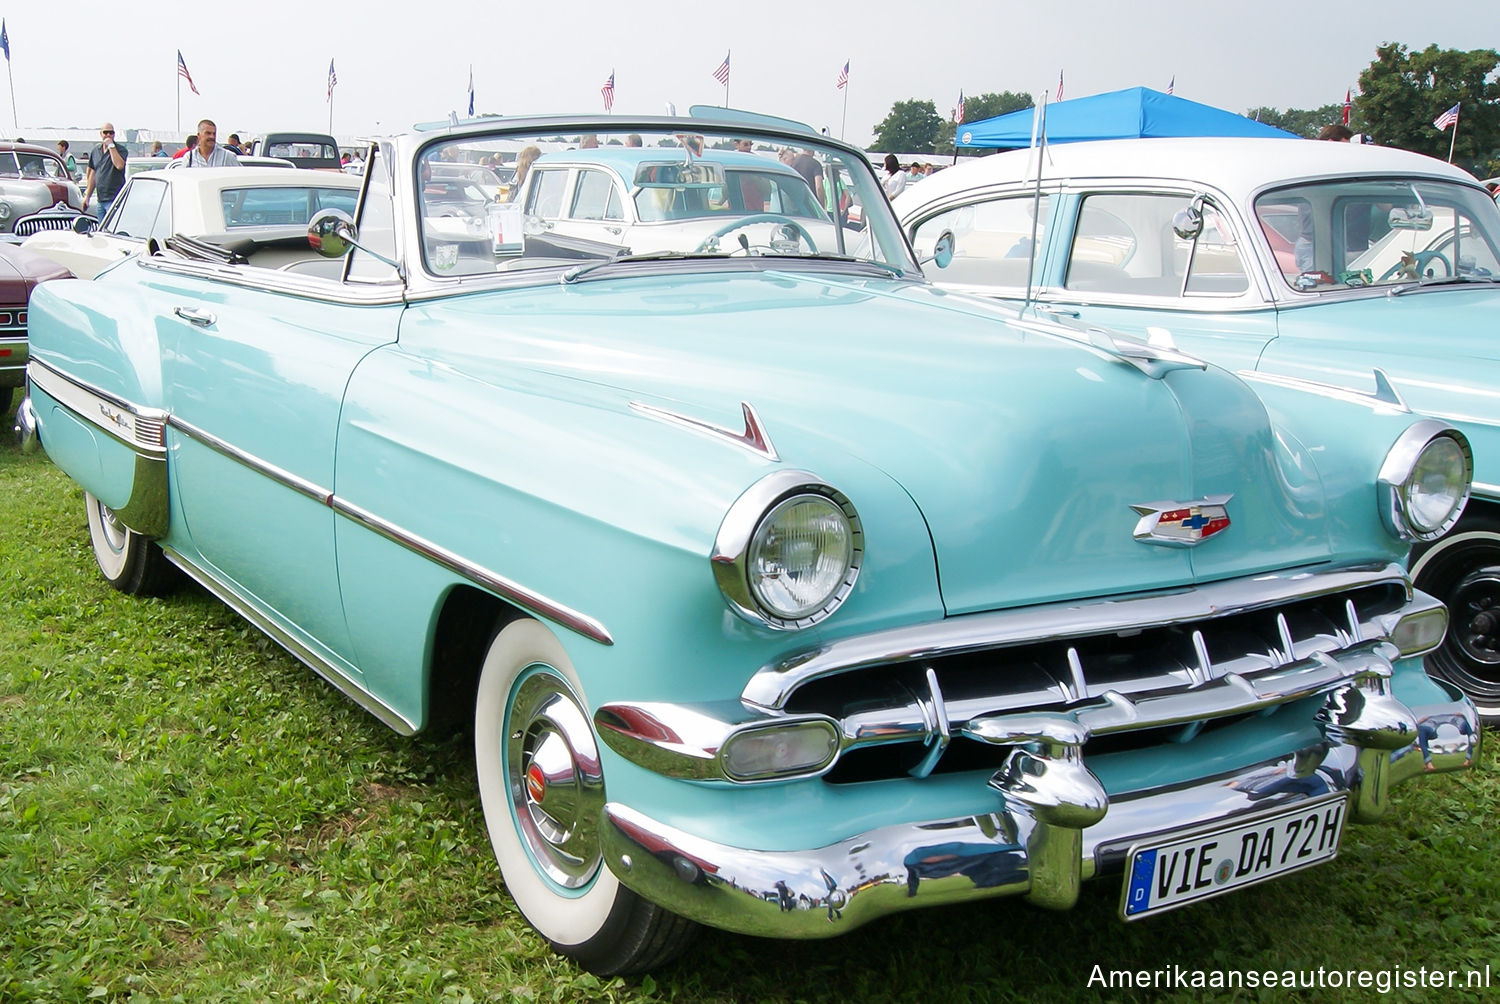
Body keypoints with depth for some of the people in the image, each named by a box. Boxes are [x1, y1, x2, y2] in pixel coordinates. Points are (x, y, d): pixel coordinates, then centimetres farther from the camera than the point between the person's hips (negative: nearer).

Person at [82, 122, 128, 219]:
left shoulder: (121, 149, -3)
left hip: (115, 199, -7)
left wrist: (111, 146, -16)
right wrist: (87, 196, 20)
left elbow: (119, 165, -23)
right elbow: (93, 175, 21)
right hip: (100, 199, 7)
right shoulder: (95, 151, 15)